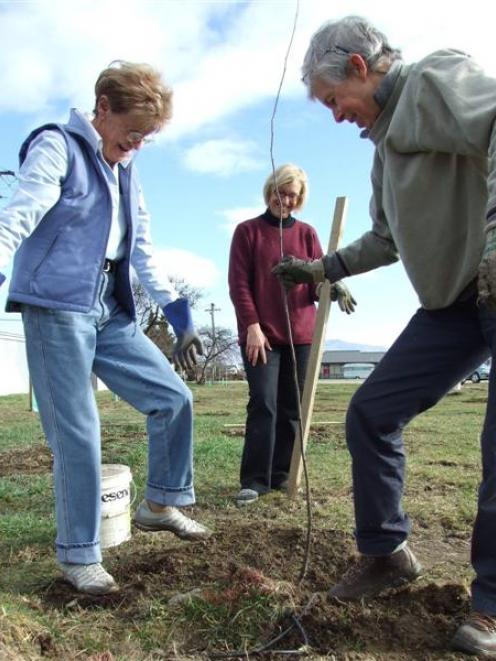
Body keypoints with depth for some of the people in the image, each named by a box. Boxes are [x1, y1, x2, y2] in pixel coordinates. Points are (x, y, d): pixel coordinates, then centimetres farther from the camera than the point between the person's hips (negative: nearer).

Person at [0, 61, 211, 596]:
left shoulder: (126, 171, 18)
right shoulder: (57, 146, -2)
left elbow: (143, 254, 19)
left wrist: (179, 316, 14)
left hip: (109, 313, 7)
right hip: (55, 308, -7)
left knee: (173, 398, 3)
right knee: (77, 433, -5)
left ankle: (160, 505, 23)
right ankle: (78, 555, 12)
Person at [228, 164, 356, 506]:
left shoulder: (307, 233, 12)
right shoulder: (248, 231, 5)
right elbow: (239, 284, -2)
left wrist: (336, 288, -16)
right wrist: (252, 326, -13)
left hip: (300, 334, 3)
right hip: (261, 335, -3)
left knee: (291, 408, 6)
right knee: (264, 405, -10)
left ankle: (281, 474, 16)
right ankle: (255, 480, -4)